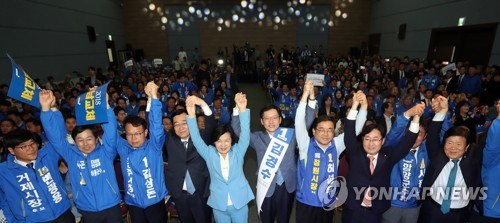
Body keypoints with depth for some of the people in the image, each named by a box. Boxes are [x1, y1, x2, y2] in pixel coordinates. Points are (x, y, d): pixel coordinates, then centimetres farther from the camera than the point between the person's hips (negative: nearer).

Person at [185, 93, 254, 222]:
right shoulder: (209, 153, -5)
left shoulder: (238, 151, -7)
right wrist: (191, 115, -32)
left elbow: (245, 133, -21)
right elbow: (196, 139, -17)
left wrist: (242, 109, -36)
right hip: (219, 205, 1)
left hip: (239, 203, 0)